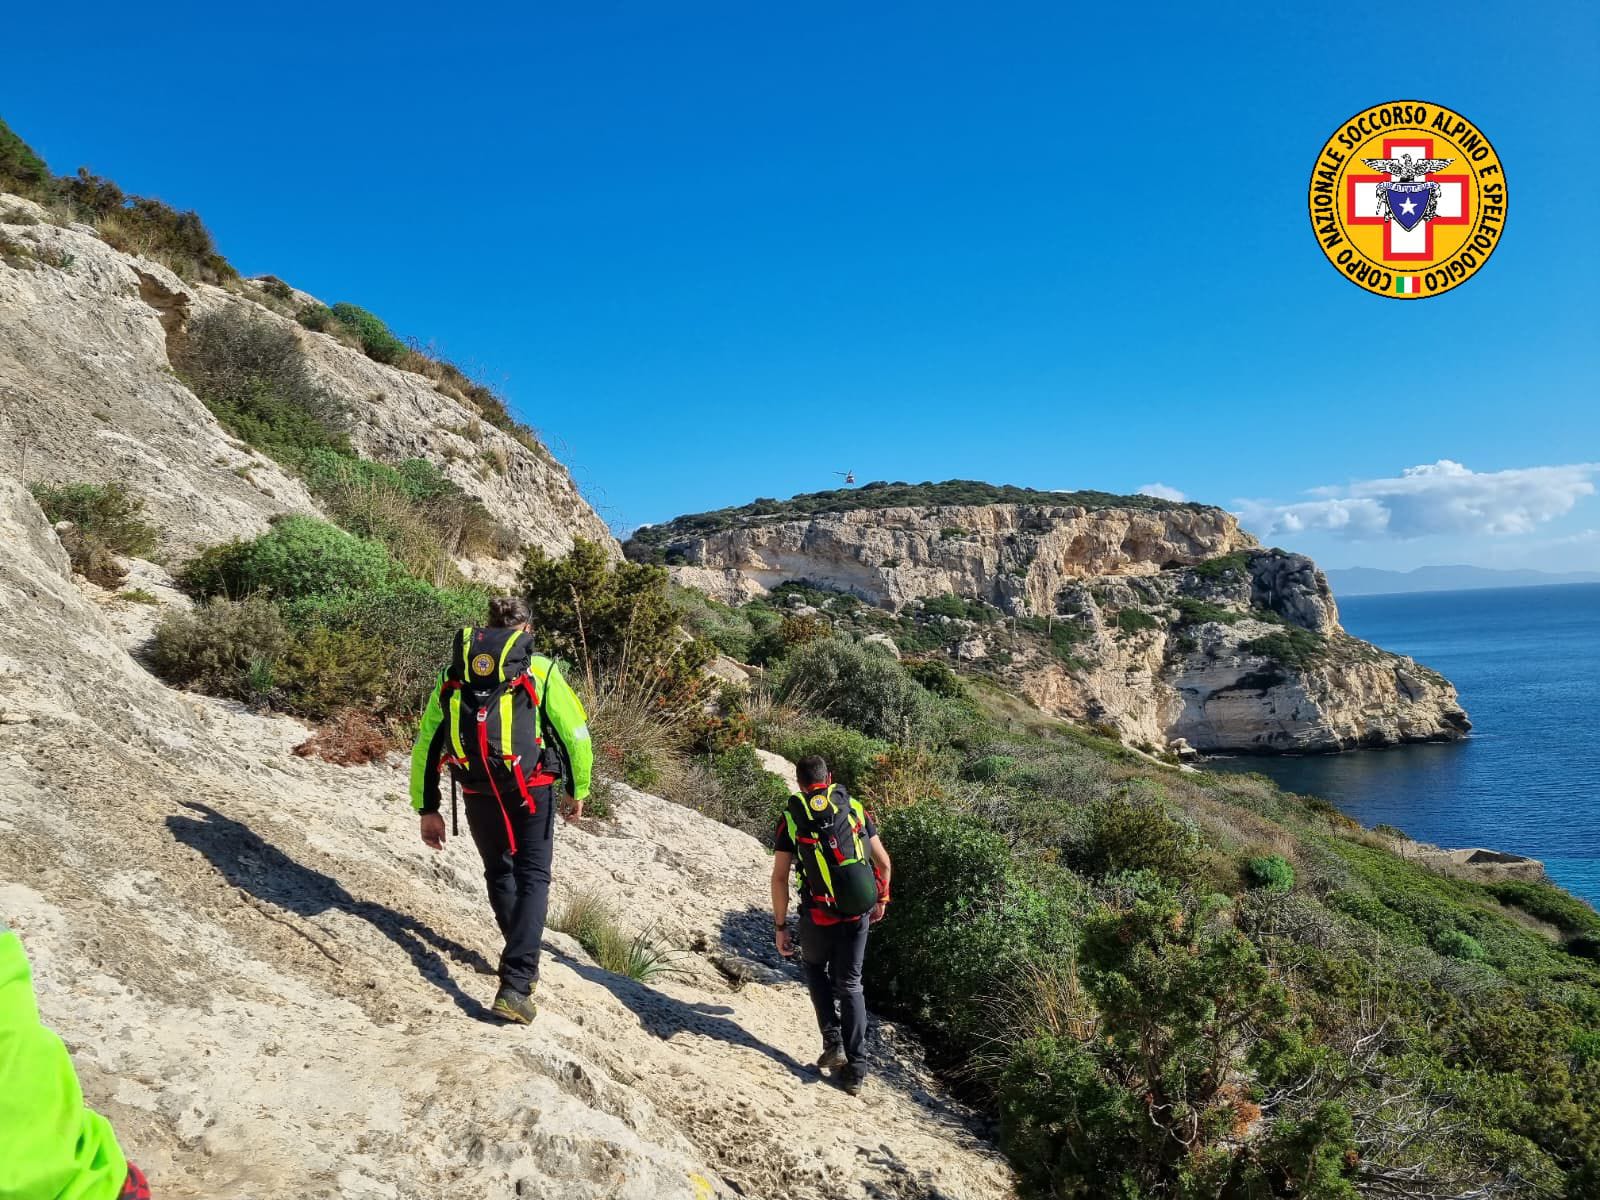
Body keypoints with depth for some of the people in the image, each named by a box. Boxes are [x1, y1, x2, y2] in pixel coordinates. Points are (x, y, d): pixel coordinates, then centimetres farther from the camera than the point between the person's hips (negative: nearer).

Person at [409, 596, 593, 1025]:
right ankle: (515, 986, -5)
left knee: (499, 874, 23)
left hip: (477, 794, 3)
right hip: (531, 790, -3)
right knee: (532, 878, 6)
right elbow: (576, 733, 2)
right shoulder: (540, 670, 6)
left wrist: (426, 809, 18)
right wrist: (578, 791, 14)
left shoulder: (452, 675, 16)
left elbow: (424, 746, 14)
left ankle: (524, 963, 36)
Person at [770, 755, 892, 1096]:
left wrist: (781, 927, 2)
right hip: (858, 913, 2)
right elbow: (884, 863, 9)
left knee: (815, 968, 27)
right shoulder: (855, 808, 7)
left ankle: (833, 1042, 13)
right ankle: (856, 1070, 14)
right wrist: (881, 899, 25)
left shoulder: (792, 816, 1)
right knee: (849, 985, 16)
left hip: (819, 915, -2)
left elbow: (780, 877, -4)